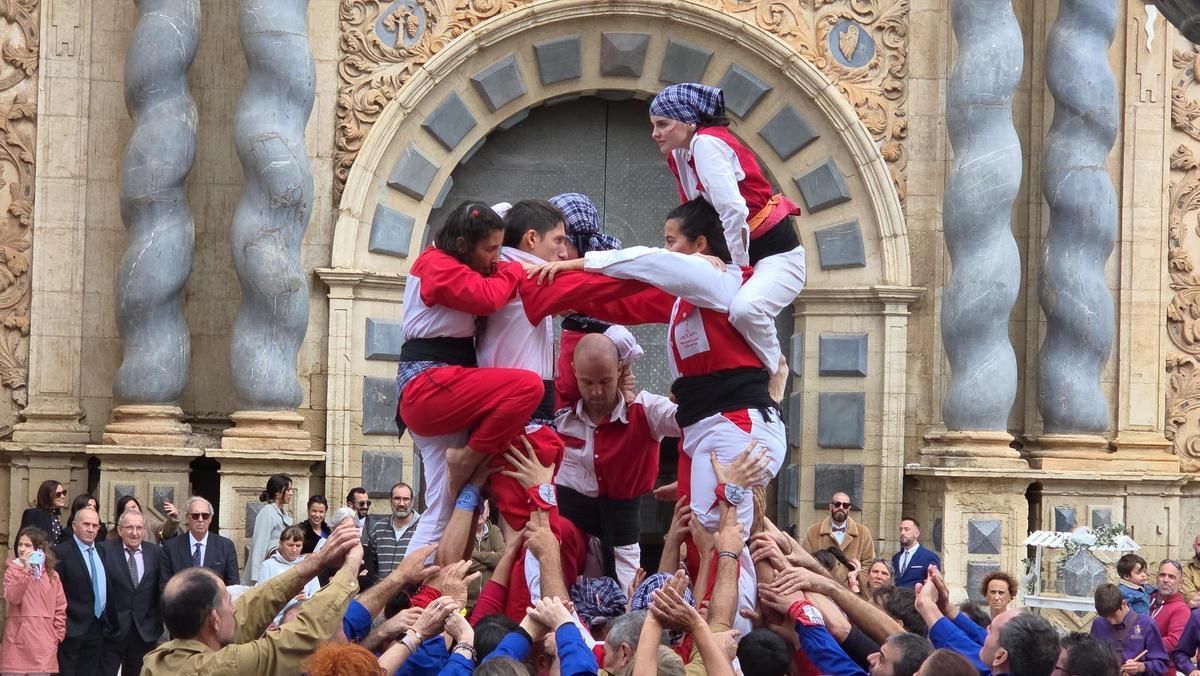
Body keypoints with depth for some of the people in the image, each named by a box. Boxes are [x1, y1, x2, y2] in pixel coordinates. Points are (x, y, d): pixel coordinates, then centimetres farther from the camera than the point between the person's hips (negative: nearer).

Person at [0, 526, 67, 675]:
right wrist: (25, 570, -19)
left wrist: (58, 635, 5)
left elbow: (60, 607, 12)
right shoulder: (12, 570, 4)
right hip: (18, 641, -2)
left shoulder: (51, 575, 10)